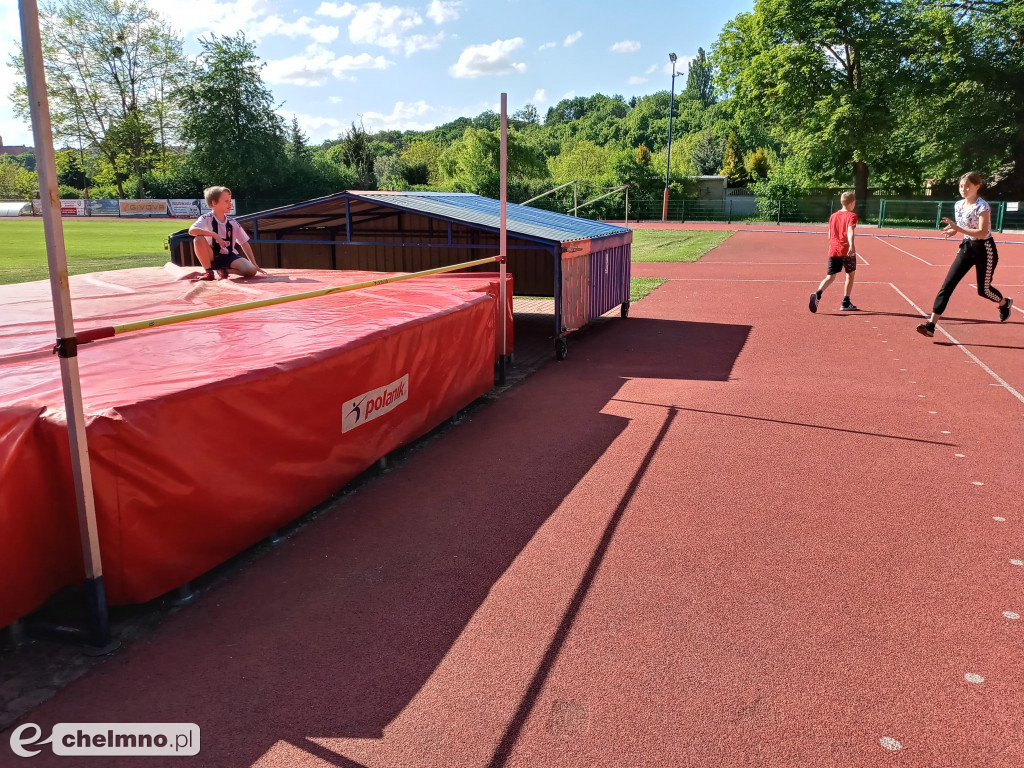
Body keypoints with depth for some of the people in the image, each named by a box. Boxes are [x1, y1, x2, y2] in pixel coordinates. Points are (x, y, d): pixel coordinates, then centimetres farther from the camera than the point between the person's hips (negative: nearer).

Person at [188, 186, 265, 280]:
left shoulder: (233, 223, 2)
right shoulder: (207, 219, -9)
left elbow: (245, 243, 8)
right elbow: (191, 230, -27)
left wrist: (254, 265, 2)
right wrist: (214, 234, -35)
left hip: (229, 256, 2)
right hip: (212, 256, -2)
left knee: (251, 271, -25)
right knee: (199, 239, -32)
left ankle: (224, 270, 3)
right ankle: (209, 272, -16)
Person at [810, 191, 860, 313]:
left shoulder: (833, 216, 15)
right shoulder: (852, 216, -3)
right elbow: (850, 231, -21)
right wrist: (851, 245, -35)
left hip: (833, 250, 4)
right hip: (847, 251, -4)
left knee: (830, 277, 0)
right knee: (850, 275, 14)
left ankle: (817, 294, -30)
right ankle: (846, 303, 17)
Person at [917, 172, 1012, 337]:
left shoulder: (982, 207, -19)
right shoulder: (958, 205, 1)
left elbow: (982, 233, -28)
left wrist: (958, 229, -37)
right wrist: (953, 230, -4)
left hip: (984, 250, -6)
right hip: (966, 248, 6)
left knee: (983, 290, 8)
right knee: (947, 285, -10)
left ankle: (1005, 304, 44)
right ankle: (931, 325, -17)